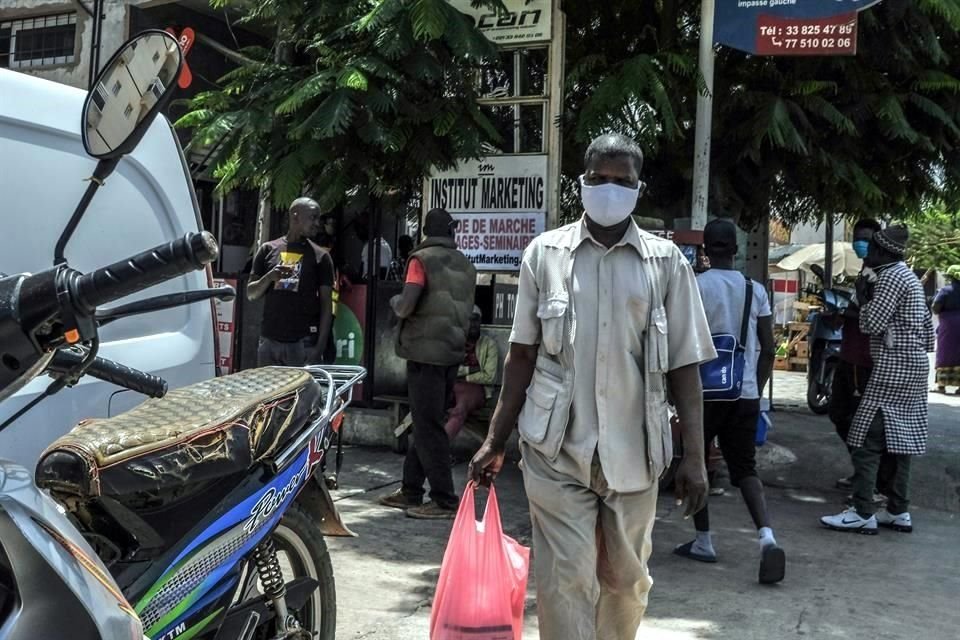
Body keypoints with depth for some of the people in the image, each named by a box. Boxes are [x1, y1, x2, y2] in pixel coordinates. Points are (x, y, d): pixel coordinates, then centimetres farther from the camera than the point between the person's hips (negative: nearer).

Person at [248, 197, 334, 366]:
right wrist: (269, 277, -10)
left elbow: (326, 304, 2)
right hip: (269, 340, 2)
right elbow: (251, 294, 12)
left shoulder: (320, 257, 4)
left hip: (304, 343, -2)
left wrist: (321, 345, -8)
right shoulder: (268, 250, 9)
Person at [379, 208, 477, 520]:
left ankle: (445, 500, -4)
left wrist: (395, 302, 4)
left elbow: (405, 307, -16)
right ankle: (410, 491, 21)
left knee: (428, 427, -4)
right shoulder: (466, 265, 11)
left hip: (426, 353, -7)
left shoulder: (423, 259, -8)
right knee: (428, 423, 14)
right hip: (453, 353, 7)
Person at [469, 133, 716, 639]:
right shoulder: (545, 253, 3)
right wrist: (495, 440, 3)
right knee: (565, 579, -2)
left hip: (633, 451, 1)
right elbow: (522, 356, 6)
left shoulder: (666, 261, 3)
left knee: (627, 580, 14)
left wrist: (694, 456, -2)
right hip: (557, 449, -1)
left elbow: (684, 366, 3)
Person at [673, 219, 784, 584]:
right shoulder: (755, 290, 6)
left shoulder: (696, 286, -7)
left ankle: (703, 542, 17)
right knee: (745, 469, 9)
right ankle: (767, 537, -12)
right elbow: (768, 349, 7)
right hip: (745, 393, 4)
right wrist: (758, 390, 17)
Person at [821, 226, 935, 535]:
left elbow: (872, 324, -16)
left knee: (867, 439, -11)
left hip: (893, 367, -10)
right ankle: (898, 511, 14)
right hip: (914, 368, 10)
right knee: (901, 438, 11)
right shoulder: (910, 277, 18)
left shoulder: (891, 277, -12)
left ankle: (863, 514, -12)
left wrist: (864, 294, -3)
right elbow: (928, 324, 20)